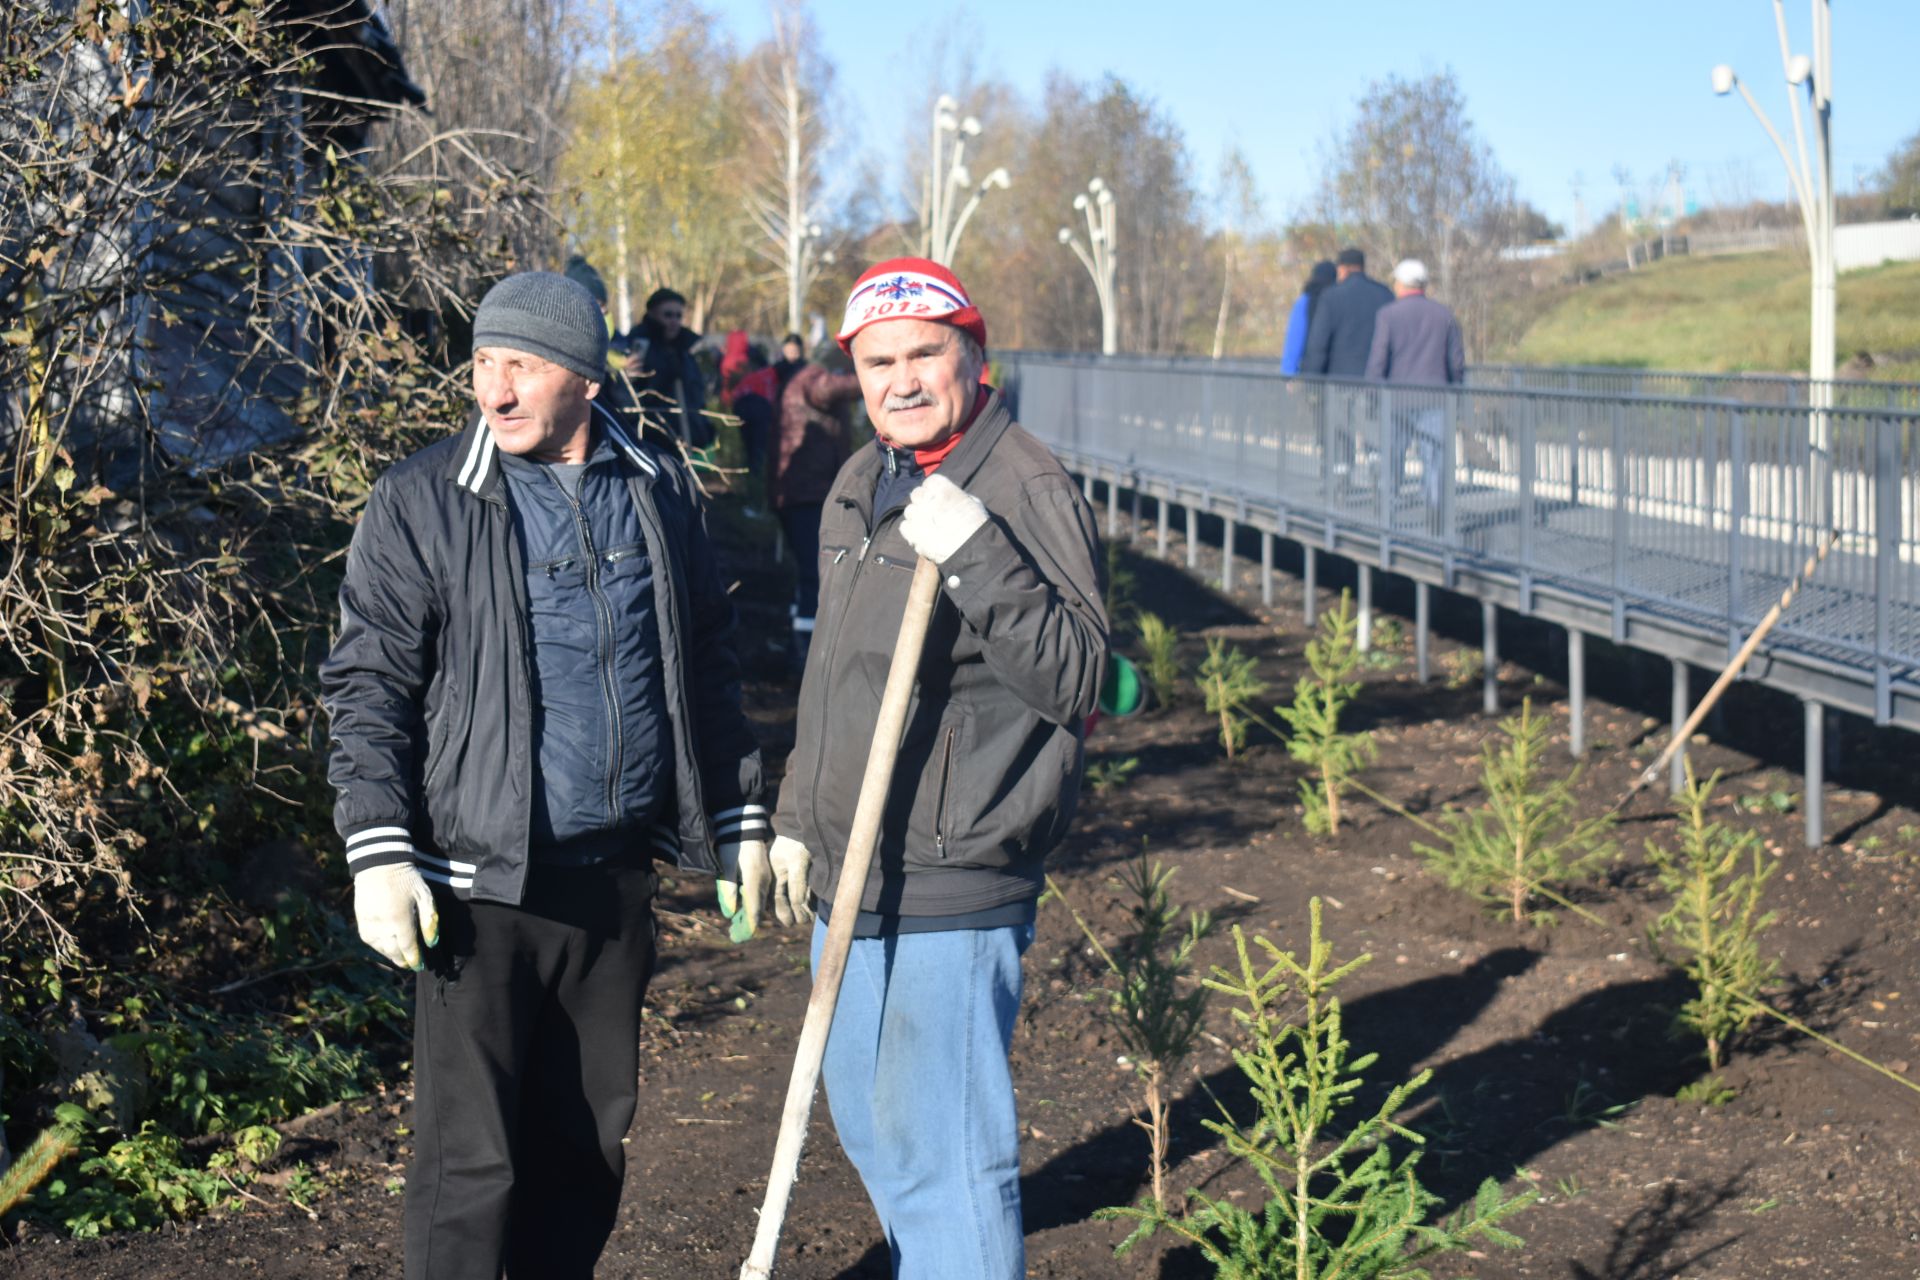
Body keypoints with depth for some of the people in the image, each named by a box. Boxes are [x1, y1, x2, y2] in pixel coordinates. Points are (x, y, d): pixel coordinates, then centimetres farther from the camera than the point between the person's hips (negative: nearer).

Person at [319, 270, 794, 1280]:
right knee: (469, 1156, -3)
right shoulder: (420, 504, -4)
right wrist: (379, 856, -12)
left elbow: (708, 670, 16)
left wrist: (740, 824, 15)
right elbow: (367, 689, -4)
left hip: (615, 874, 4)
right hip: (481, 883, -4)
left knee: (589, 1139, 14)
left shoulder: (658, 491, 8)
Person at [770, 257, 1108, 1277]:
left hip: (950, 890, -9)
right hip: (850, 876, 9)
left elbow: (1078, 679, -23)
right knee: (867, 1120, 22)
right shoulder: (857, 486, 12)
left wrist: (977, 557, -32)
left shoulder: (1029, 492, -14)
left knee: (940, 1145, -7)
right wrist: (797, 816, 24)